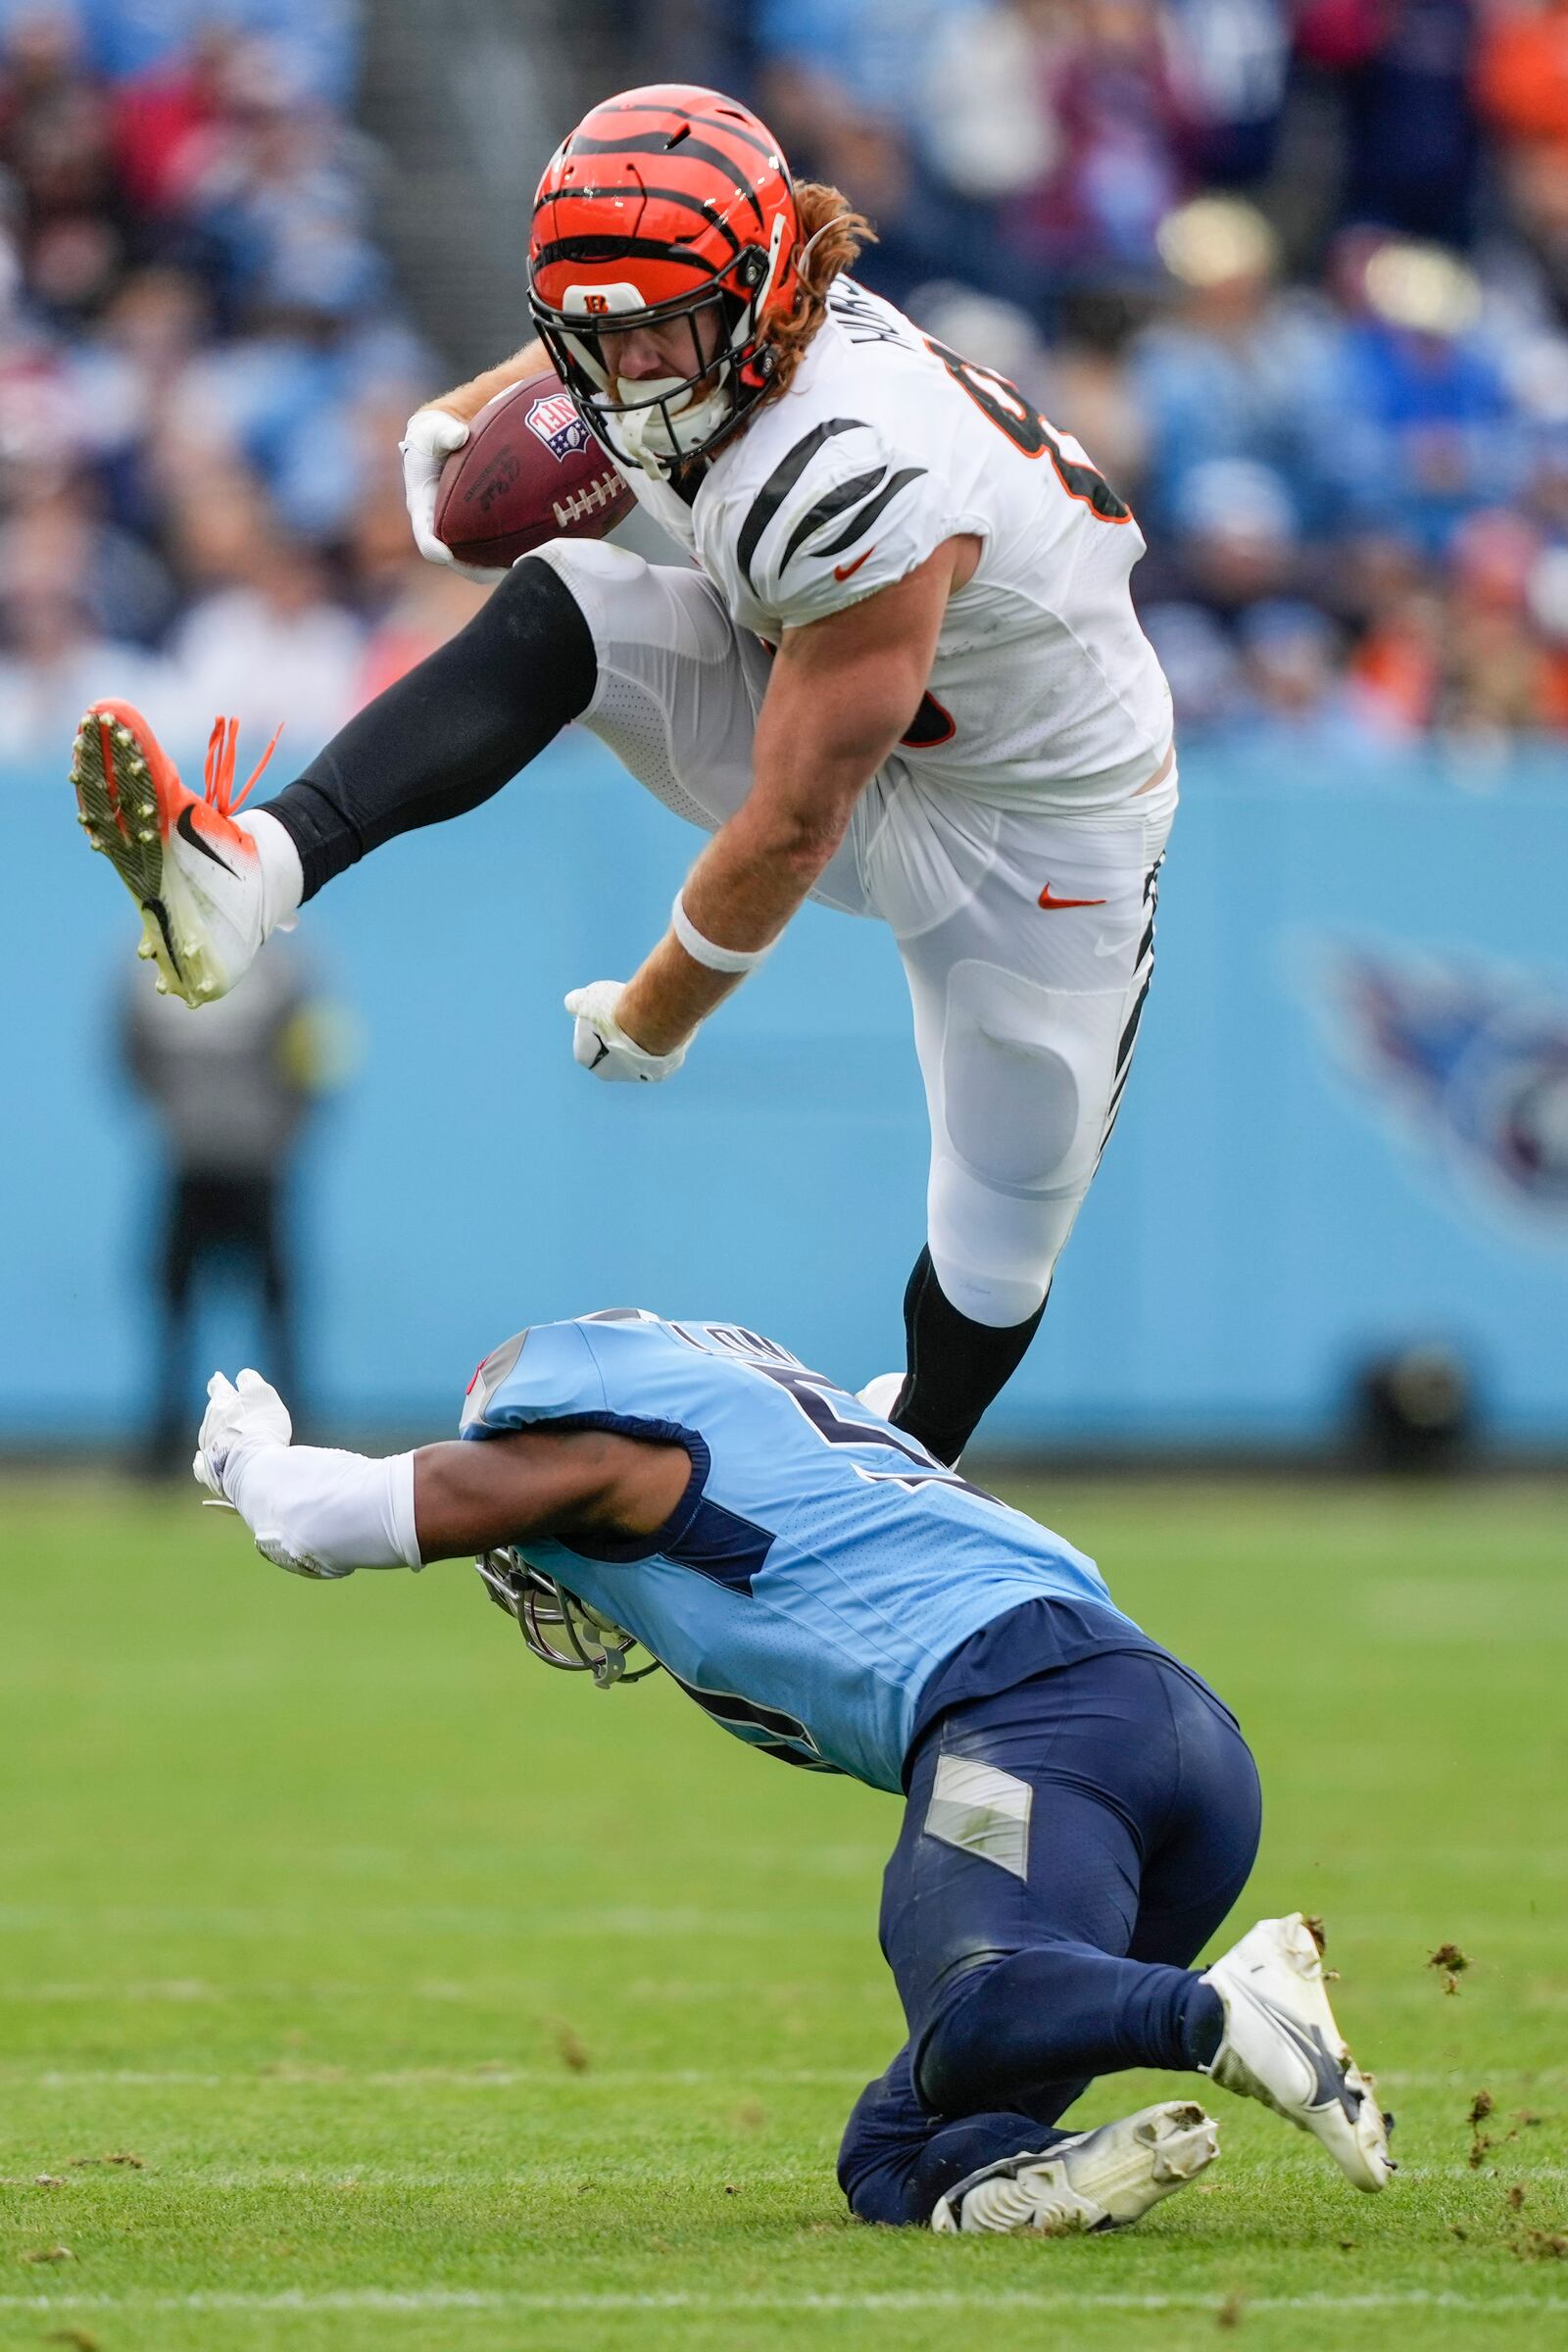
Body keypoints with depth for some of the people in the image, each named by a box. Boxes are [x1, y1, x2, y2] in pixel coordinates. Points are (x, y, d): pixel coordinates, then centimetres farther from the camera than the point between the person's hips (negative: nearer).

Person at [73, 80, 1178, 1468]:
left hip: (1036, 827, -7)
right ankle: (252, 875, -33)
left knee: (997, 1253, 4)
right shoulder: (709, 348, -14)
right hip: (848, 723, 7)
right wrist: (460, 418, 1)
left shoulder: (858, 488, -39)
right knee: (558, 613, -16)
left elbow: (790, 834, -30)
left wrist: (655, 1020, -16)